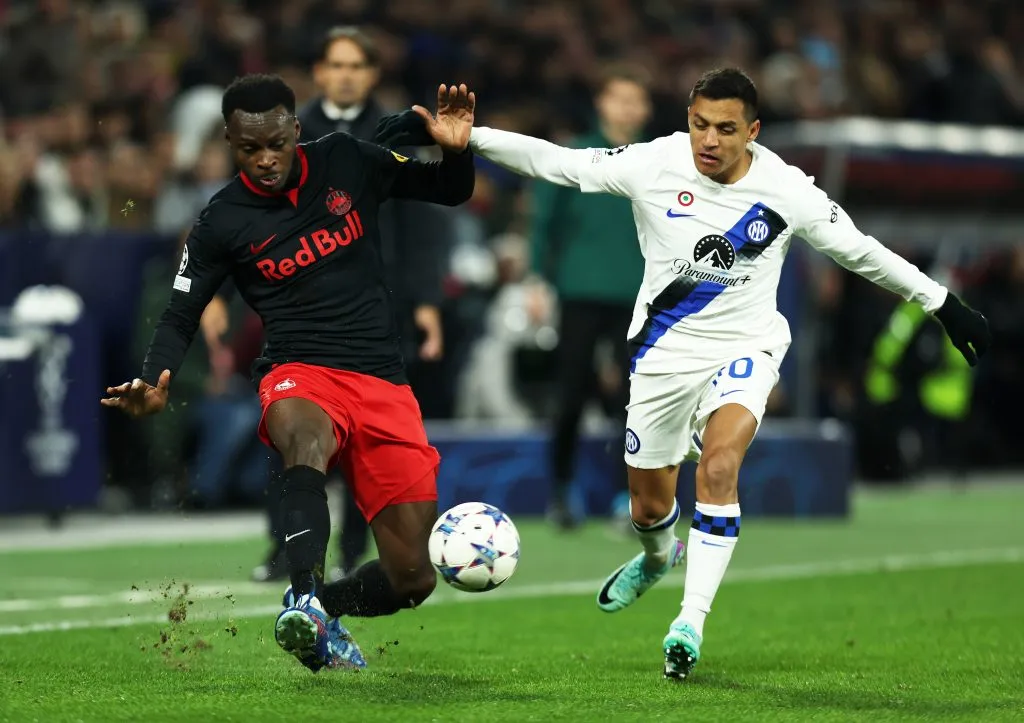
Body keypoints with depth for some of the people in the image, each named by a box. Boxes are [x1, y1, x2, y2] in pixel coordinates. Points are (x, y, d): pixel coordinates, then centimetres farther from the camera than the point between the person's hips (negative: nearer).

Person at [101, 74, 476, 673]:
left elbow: (451, 193, 13)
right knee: (305, 437, -44)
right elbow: (181, 316, 7)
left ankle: (321, 608, 27)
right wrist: (155, 384, -12)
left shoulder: (347, 162, 4)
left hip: (383, 383, 3)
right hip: (300, 376, -3)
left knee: (413, 579, -3)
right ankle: (305, 598, -54)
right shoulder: (222, 223, 0)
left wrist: (457, 149, -9)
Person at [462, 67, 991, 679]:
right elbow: (553, 162, -11)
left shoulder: (786, 191, -12)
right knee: (650, 506, 11)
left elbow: (861, 251, 1)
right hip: (663, 352, 2)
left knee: (719, 465, -29)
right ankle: (658, 558, 50)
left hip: (745, 348, -1)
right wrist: (469, 137, -21)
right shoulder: (654, 165, -13)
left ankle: (691, 622, -24)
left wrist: (944, 305, 6)